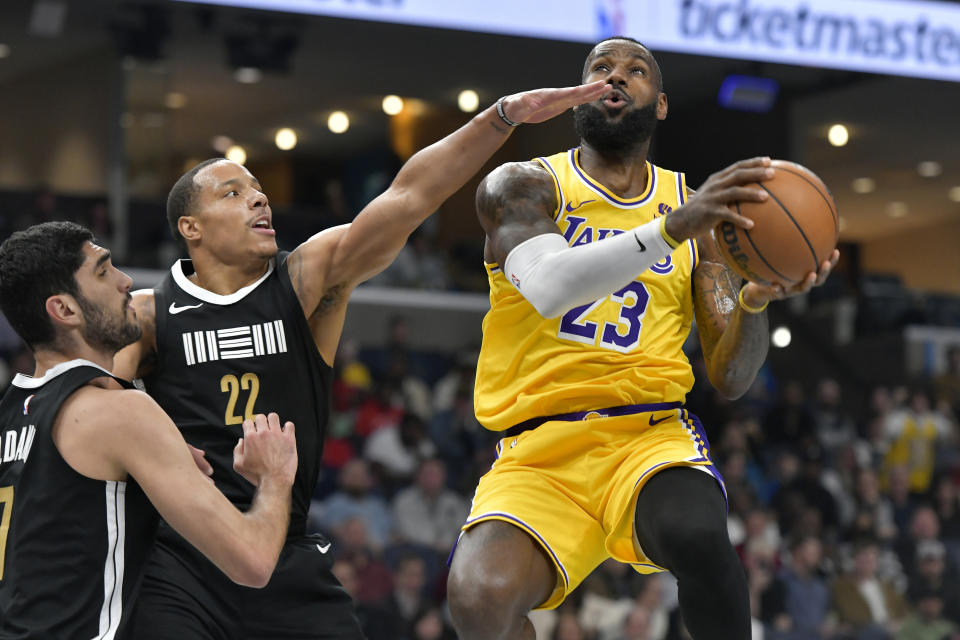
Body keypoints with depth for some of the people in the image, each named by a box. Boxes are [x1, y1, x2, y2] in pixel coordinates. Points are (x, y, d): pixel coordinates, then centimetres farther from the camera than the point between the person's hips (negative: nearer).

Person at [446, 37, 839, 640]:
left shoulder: (698, 208, 15)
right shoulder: (521, 186, 6)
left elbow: (731, 378, 9)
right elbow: (548, 286, -17)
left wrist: (757, 300, -12)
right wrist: (670, 229, -28)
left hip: (650, 432, 2)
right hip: (541, 450, -1)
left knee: (697, 534, -35)